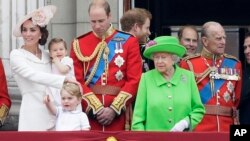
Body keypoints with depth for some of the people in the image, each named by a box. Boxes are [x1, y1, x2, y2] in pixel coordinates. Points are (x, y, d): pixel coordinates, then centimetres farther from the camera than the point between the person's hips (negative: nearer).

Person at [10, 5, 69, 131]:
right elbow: (33, 75, -16)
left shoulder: (48, 56, 15)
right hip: (32, 114, -4)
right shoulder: (16, 55, 0)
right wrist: (64, 79, -24)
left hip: (53, 112, 4)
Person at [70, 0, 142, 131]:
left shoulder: (129, 42, 3)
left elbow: (134, 80, -2)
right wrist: (96, 108, -10)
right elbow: (77, 81, 0)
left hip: (119, 112, -1)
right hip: (89, 112, 1)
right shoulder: (79, 44, 6)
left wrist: (114, 109, -10)